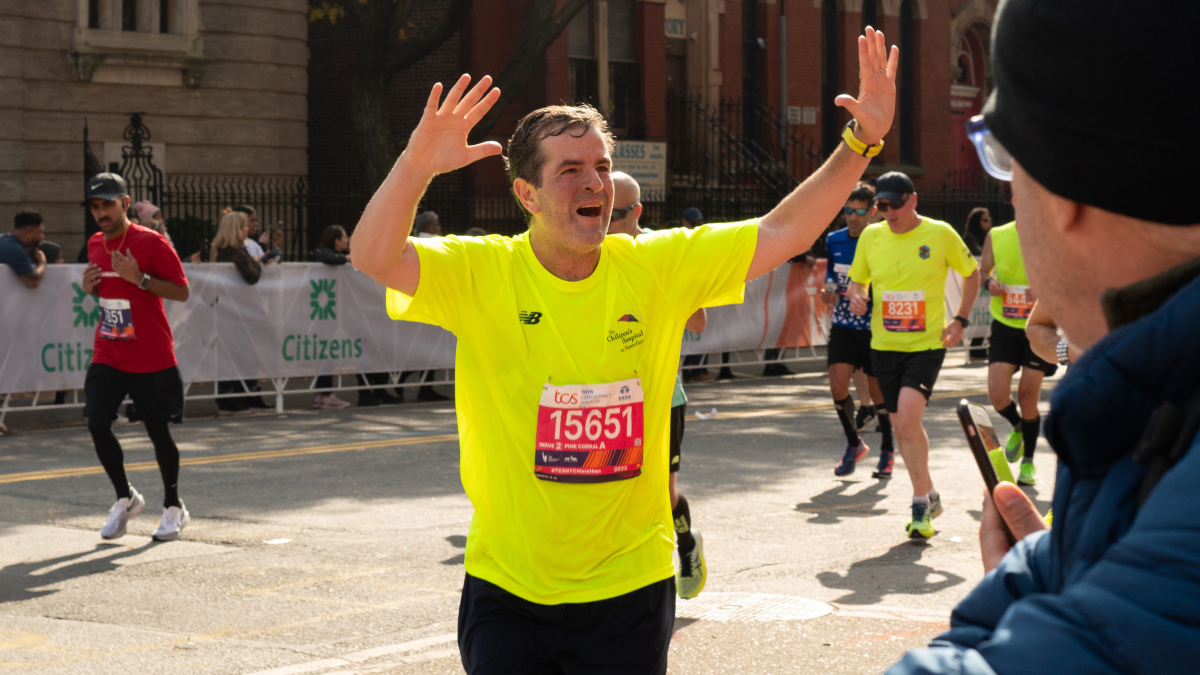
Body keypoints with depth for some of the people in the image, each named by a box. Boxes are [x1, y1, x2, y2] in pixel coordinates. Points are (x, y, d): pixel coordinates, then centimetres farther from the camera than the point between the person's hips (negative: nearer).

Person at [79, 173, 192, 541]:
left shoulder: (151, 242, -12)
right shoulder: (95, 245, 8)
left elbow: (182, 292, -14)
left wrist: (139, 278, -24)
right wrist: (90, 287, 1)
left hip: (152, 358, -5)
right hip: (107, 355, 5)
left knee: (158, 430, 3)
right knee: (97, 423, -7)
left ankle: (173, 507, 21)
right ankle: (125, 498, 14)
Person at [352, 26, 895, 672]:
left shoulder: (657, 266, -3)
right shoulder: (480, 273, -9)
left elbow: (780, 234, -3)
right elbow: (374, 257, -22)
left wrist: (861, 141, -10)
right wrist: (417, 163, -38)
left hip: (628, 587, 2)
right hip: (507, 588, -1)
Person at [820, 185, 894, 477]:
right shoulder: (834, 240, 2)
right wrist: (829, 291, -2)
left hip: (875, 327, -3)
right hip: (843, 325, 3)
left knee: (879, 392, 5)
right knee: (838, 385, -9)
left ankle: (888, 451, 27)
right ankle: (854, 444, 13)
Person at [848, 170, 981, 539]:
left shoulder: (940, 234, -6)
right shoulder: (871, 236, 3)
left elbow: (971, 272, 8)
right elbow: (857, 280, 15)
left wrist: (960, 320, -1)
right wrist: (856, 297, -9)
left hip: (927, 344, -4)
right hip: (884, 345, 4)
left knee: (908, 417, -21)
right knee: (902, 426, 11)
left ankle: (920, 504, -11)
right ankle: (929, 496, 29)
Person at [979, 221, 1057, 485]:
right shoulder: (996, 236, 0)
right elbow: (982, 270, 12)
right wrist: (989, 281, -11)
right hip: (1004, 325, 2)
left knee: (1028, 396, 2)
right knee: (997, 394, -9)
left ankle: (1028, 462, 21)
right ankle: (1017, 427, 27)